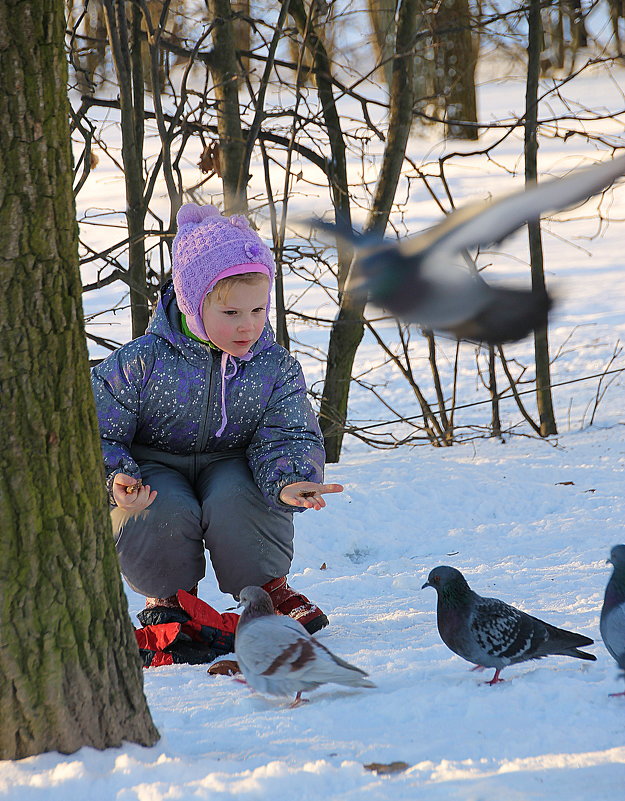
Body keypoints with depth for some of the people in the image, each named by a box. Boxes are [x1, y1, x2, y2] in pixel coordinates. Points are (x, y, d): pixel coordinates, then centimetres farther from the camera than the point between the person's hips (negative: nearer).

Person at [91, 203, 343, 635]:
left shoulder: (277, 367, -10)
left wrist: (289, 481, -35)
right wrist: (116, 479, -33)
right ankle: (170, 595, 0)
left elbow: (289, 437, -11)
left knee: (234, 502, -35)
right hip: (155, 468, -1)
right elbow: (96, 432, -12)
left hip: (230, 465, 1)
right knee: (166, 514, -35)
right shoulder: (143, 361, -18)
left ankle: (267, 586, -5)